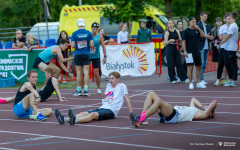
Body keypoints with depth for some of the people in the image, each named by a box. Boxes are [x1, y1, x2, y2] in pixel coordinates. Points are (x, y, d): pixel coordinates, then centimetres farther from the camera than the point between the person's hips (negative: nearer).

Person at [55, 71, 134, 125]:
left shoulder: (122, 86, 4)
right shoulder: (108, 85, 24)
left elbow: (127, 100, 3)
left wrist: (131, 113, 0)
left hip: (111, 111, -7)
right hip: (102, 108, 7)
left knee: (93, 114, -36)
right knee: (83, 113, -20)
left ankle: (75, 120, -64)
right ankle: (64, 119, -43)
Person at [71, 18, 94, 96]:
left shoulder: (74, 33, -5)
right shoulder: (89, 33, -2)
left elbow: (72, 45, -6)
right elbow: (92, 44, -4)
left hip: (78, 54, -1)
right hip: (86, 54, 1)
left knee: (79, 73, 4)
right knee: (86, 72, 1)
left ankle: (78, 90, 7)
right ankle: (86, 90, -3)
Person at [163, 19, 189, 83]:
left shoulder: (177, 31, 11)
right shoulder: (167, 32, -1)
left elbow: (180, 39, 19)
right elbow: (165, 43, -6)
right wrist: (170, 40, -24)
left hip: (176, 49, 3)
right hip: (169, 49, -3)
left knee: (179, 63, 1)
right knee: (171, 64, -2)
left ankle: (184, 78, 2)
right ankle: (172, 79, 6)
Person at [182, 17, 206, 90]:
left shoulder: (197, 30, 12)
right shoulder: (186, 31, -3)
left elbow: (203, 35, 0)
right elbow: (183, 41, -7)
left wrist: (199, 28, -11)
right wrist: (185, 51, -14)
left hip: (197, 52, 6)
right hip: (189, 52, -6)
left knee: (198, 67, 8)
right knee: (190, 67, -6)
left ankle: (199, 83, 15)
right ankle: (191, 83, -1)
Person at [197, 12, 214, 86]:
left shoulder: (208, 25, 17)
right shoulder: (197, 25, -6)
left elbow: (210, 35, 19)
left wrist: (211, 37, -4)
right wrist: (205, 36, -18)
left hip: (206, 47, 7)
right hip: (200, 47, -7)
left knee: (204, 64, 8)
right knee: (201, 64, -8)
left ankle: (201, 79, 14)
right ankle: (201, 80, -7)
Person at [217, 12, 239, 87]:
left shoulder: (233, 26, -16)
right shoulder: (234, 26, 14)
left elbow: (226, 37, -17)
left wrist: (219, 45, -10)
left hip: (231, 49, -9)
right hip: (227, 48, 9)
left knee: (233, 65, -2)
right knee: (226, 63, 12)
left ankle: (233, 81, 3)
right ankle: (230, 79, 19)